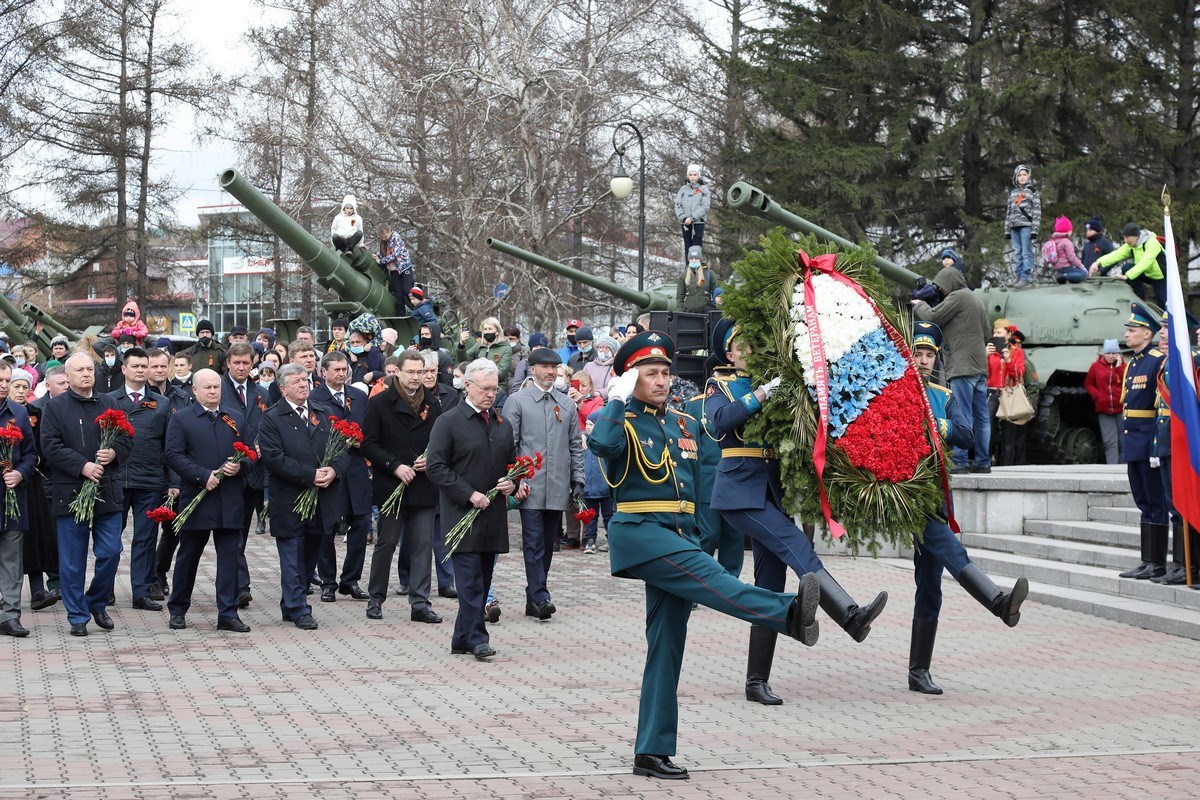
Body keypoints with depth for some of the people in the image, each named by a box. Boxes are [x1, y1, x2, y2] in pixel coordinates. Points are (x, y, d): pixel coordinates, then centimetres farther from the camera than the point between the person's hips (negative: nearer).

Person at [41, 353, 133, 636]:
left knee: (110, 554, 2)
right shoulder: (55, 408, 1)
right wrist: (82, 466, -18)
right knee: (72, 560, 2)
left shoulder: (109, 404, 12)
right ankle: (77, 616, 11)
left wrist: (113, 453, -11)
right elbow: (51, 447, -8)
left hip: (107, 491, 3)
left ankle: (98, 603, 23)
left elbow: (126, 440, 12)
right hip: (71, 493, -3)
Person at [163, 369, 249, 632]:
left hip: (230, 500, 3)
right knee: (188, 557, 8)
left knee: (229, 556, 0)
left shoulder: (236, 419, 14)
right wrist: (204, 476, -17)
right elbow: (174, 456, -8)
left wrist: (239, 466, -8)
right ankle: (177, 610, 21)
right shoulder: (181, 419, 1)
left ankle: (228, 614, 3)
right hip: (196, 499, -3)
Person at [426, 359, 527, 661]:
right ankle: (477, 638, -7)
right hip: (461, 513, -6)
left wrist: (512, 484, 1)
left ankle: (462, 639, 15)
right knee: (471, 579, -10)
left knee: (482, 579, 8)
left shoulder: (503, 425, 16)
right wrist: (470, 494, -16)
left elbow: (512, 464, 25)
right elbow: (435, 466, -10)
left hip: (493, 514, 6)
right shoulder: (448, 421, -4)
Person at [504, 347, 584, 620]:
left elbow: (576, 446, 16)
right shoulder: (517, 402, 2)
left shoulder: (568, 404, 14)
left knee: (547, 545, 8)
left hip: (558, 488, 4)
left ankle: (534, 599, 14)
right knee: (534, 543, -10)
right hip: (530, 485, -4)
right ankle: (540, 597, -13)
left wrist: (578, 482, 9)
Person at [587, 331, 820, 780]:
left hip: (678, 537, 7)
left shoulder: (684, 425, 16)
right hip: (639, 532, -7)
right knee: (709, 576, -29)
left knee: (667, 645, 5)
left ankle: (653, 752, 8)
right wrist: (619, 399, -20)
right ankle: (789, 613, -52)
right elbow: (601, 444, -27)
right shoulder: (619, 419, -5)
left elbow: (694, 485, 25)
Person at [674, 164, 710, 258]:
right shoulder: (683, 189, 12)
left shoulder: (704, 190, 3)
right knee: (687, 247, 3)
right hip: (685, 223, 3)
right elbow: (677, 205, 5)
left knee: (696, 247, -9)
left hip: (698, 223, -3)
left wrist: (692, 218, -15)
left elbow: (705, 207, -6)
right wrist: (683, 218, -11)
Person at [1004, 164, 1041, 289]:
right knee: (1017, 253, 5)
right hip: (1014, 226, 5)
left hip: (1026, 225, -5)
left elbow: (1037, 211, -1)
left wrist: (1034, 229, -9)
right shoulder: (1012, 192, 19)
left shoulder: (1033, 191, 5)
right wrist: (1007, 229, 13)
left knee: (1026, 252, -8)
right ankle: (1019, 276, 8)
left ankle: (1025, 278, -10)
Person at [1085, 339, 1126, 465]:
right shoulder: (1096, 366, 3)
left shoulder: (1123, 366, 4)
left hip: (1121, 408, 0)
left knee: (1123, 441, 5)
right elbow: (1088, 384, 11)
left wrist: (1119, 367, -12)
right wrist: (1096, 394, -5)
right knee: (1110, 442, -4)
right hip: (1104, 409, 0)